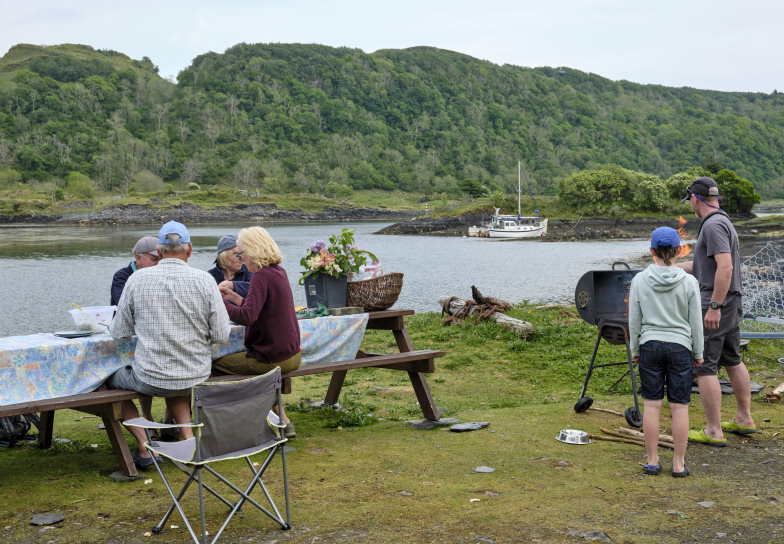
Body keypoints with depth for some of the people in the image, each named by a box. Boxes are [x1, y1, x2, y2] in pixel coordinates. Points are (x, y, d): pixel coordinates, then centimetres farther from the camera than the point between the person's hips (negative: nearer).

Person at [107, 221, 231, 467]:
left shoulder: (138, 279, -8)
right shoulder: (205, 280, -8)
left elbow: (118, 332, 1)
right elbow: (221, 336, -6)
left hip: (150, 379, -3)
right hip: (196, 378, 3)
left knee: (113, 377, 28)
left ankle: (144, 445, 15)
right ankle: (187, 436, 19)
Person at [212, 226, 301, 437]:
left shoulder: (261, 276, -18)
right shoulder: (279, 272, 10)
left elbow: (247, 317, -28)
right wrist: (240, 301, 15)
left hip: (272, 358, -9)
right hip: (292, 354, 9)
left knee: (216, 365, 4)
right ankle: (282, 422, 21)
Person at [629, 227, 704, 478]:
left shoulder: (640, 280, -4)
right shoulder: (689, 282, -5)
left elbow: (634, 320, 1)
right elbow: (696, 322, 0)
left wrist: (635, 349, 12)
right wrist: (698, 353, 11)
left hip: (650, 346, 1)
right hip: (680, 347, -1)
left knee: (651, 405, 6)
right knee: (680, 407, 5)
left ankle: (652, 461, 12)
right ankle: (678, 463, 9)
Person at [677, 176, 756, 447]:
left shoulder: (714, 225, -17)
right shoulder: (723, 222, 15)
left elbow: (725, 267, -27)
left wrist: (714, 307, -26)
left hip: (715, 304, -10)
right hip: (731, 303, 10)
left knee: (703, 366, -6)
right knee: (732, 361, 19)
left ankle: (713, 431, -4)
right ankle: (744, 419, 30)